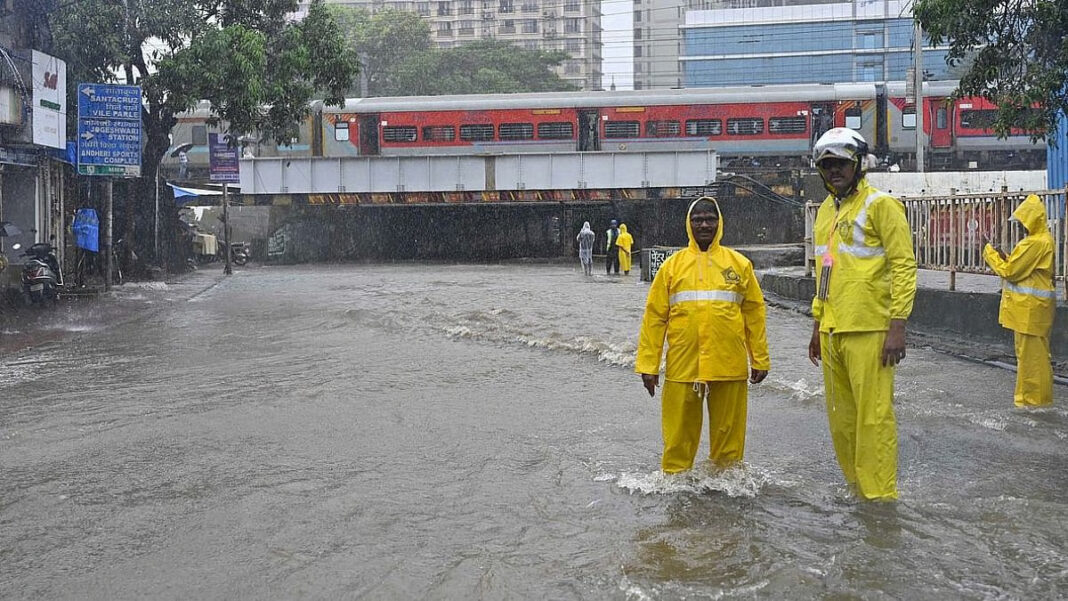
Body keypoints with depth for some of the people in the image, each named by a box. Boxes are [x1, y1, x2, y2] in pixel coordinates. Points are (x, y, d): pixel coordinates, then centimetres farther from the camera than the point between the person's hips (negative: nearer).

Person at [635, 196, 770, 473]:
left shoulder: (740, 263, 7)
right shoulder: (672, 265, 5)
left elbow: (754, 312, 8)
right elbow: (654, 316, 3)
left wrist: (760, 360, 6)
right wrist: (648, 365, -1)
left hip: (729, 365, 0)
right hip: (682, 365, 0)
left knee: (728, 429, 9)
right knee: (679, 431, 7)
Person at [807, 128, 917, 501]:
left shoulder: (880, 205, -6)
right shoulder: (826, 210, 17)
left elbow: (904, 266, -11)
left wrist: (897, 326, -16)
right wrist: (817, 324, 22)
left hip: (868, 330, -8)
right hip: (832, 330, 8)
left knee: (873, 414, -5)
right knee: (840, 415, 13)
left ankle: (880, 496, 3)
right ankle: (856, 487, 26)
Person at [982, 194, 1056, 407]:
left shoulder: (1036, 242, -18)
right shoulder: (1042, 239, 15)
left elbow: (1010, 271, -16)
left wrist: (990, 253, -6)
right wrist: (1004, 257, 7)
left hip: (1030, 307, -11)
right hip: (1029, 307, 11)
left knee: (1030, 352, -4)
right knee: (1035, 352, 15)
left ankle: (1032, 397, 1)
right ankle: (1038, 395, 22)